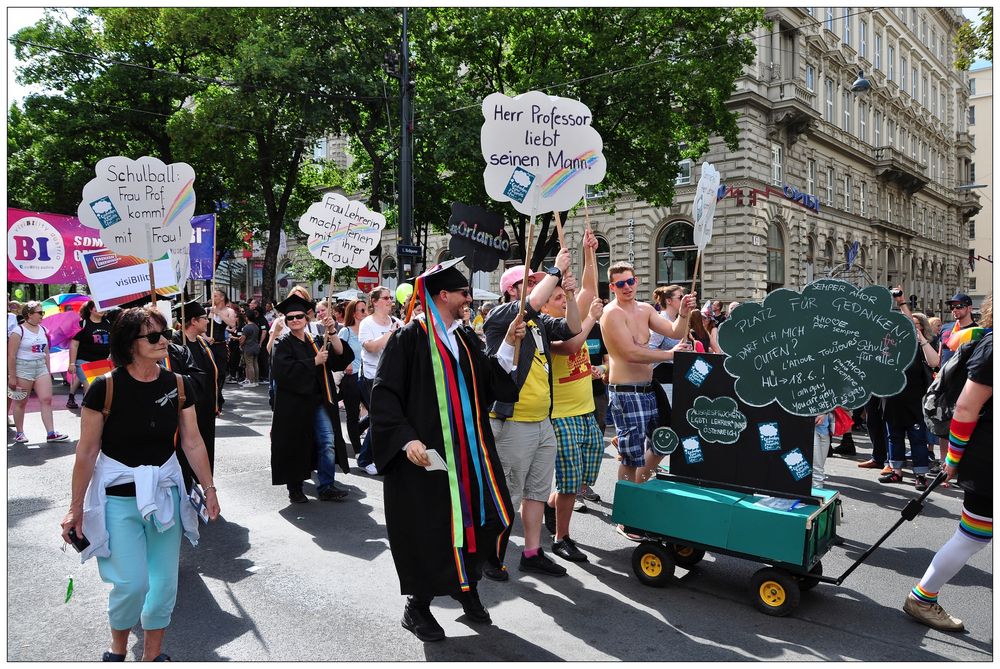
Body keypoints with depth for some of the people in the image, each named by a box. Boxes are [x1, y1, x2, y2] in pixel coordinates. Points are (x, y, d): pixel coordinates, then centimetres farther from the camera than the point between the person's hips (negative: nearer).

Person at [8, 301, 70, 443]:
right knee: (21, 402, 6)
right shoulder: (18, 331, -10)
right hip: (23, 368, -5)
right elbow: (11, 355, -11)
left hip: (41, 367, 5)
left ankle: (51, 433, -3)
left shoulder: (43, 330, 8)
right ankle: (19, 433, 20)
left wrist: (48, 372, 14)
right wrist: (12, 377, -12)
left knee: (46, 399, -3)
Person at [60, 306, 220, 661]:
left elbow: (192, 444, 4)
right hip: (118, 496, -3)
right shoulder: (105, 387, -14)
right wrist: (76, 507, -3)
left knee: (165, 583, 7)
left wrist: (209, 489, 6)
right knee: (132, 583, -6)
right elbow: (87, 452, -8)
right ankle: (118, 647, 26)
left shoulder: (178, 386, -3)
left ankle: (152, 655, 29)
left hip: (165, 491, 4)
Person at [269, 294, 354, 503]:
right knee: (295, 445, 4)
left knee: (328, 442, -5)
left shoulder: (315, 341, 13)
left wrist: (331, 332, -14)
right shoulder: (283, 344, 0)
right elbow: (285, 370, -18)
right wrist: (315, 361, -16)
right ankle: (295, 489, 19)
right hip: (293, 403, -4)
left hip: (318, 401, 4)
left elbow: (340, 354, -2)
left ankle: (326, 487, 3)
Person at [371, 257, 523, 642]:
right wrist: (407, 439, -22)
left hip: (468, 451, 7)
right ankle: (417, 607, 23)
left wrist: (508, 344, -1)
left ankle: (465, 585, 33)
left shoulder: (465, 340, 12)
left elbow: (492, 383, 8)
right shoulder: (410, 337, -9)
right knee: (427, 529, 3)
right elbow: (384, 393, -13)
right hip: (425, 452, -6)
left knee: (477, 518, 9)